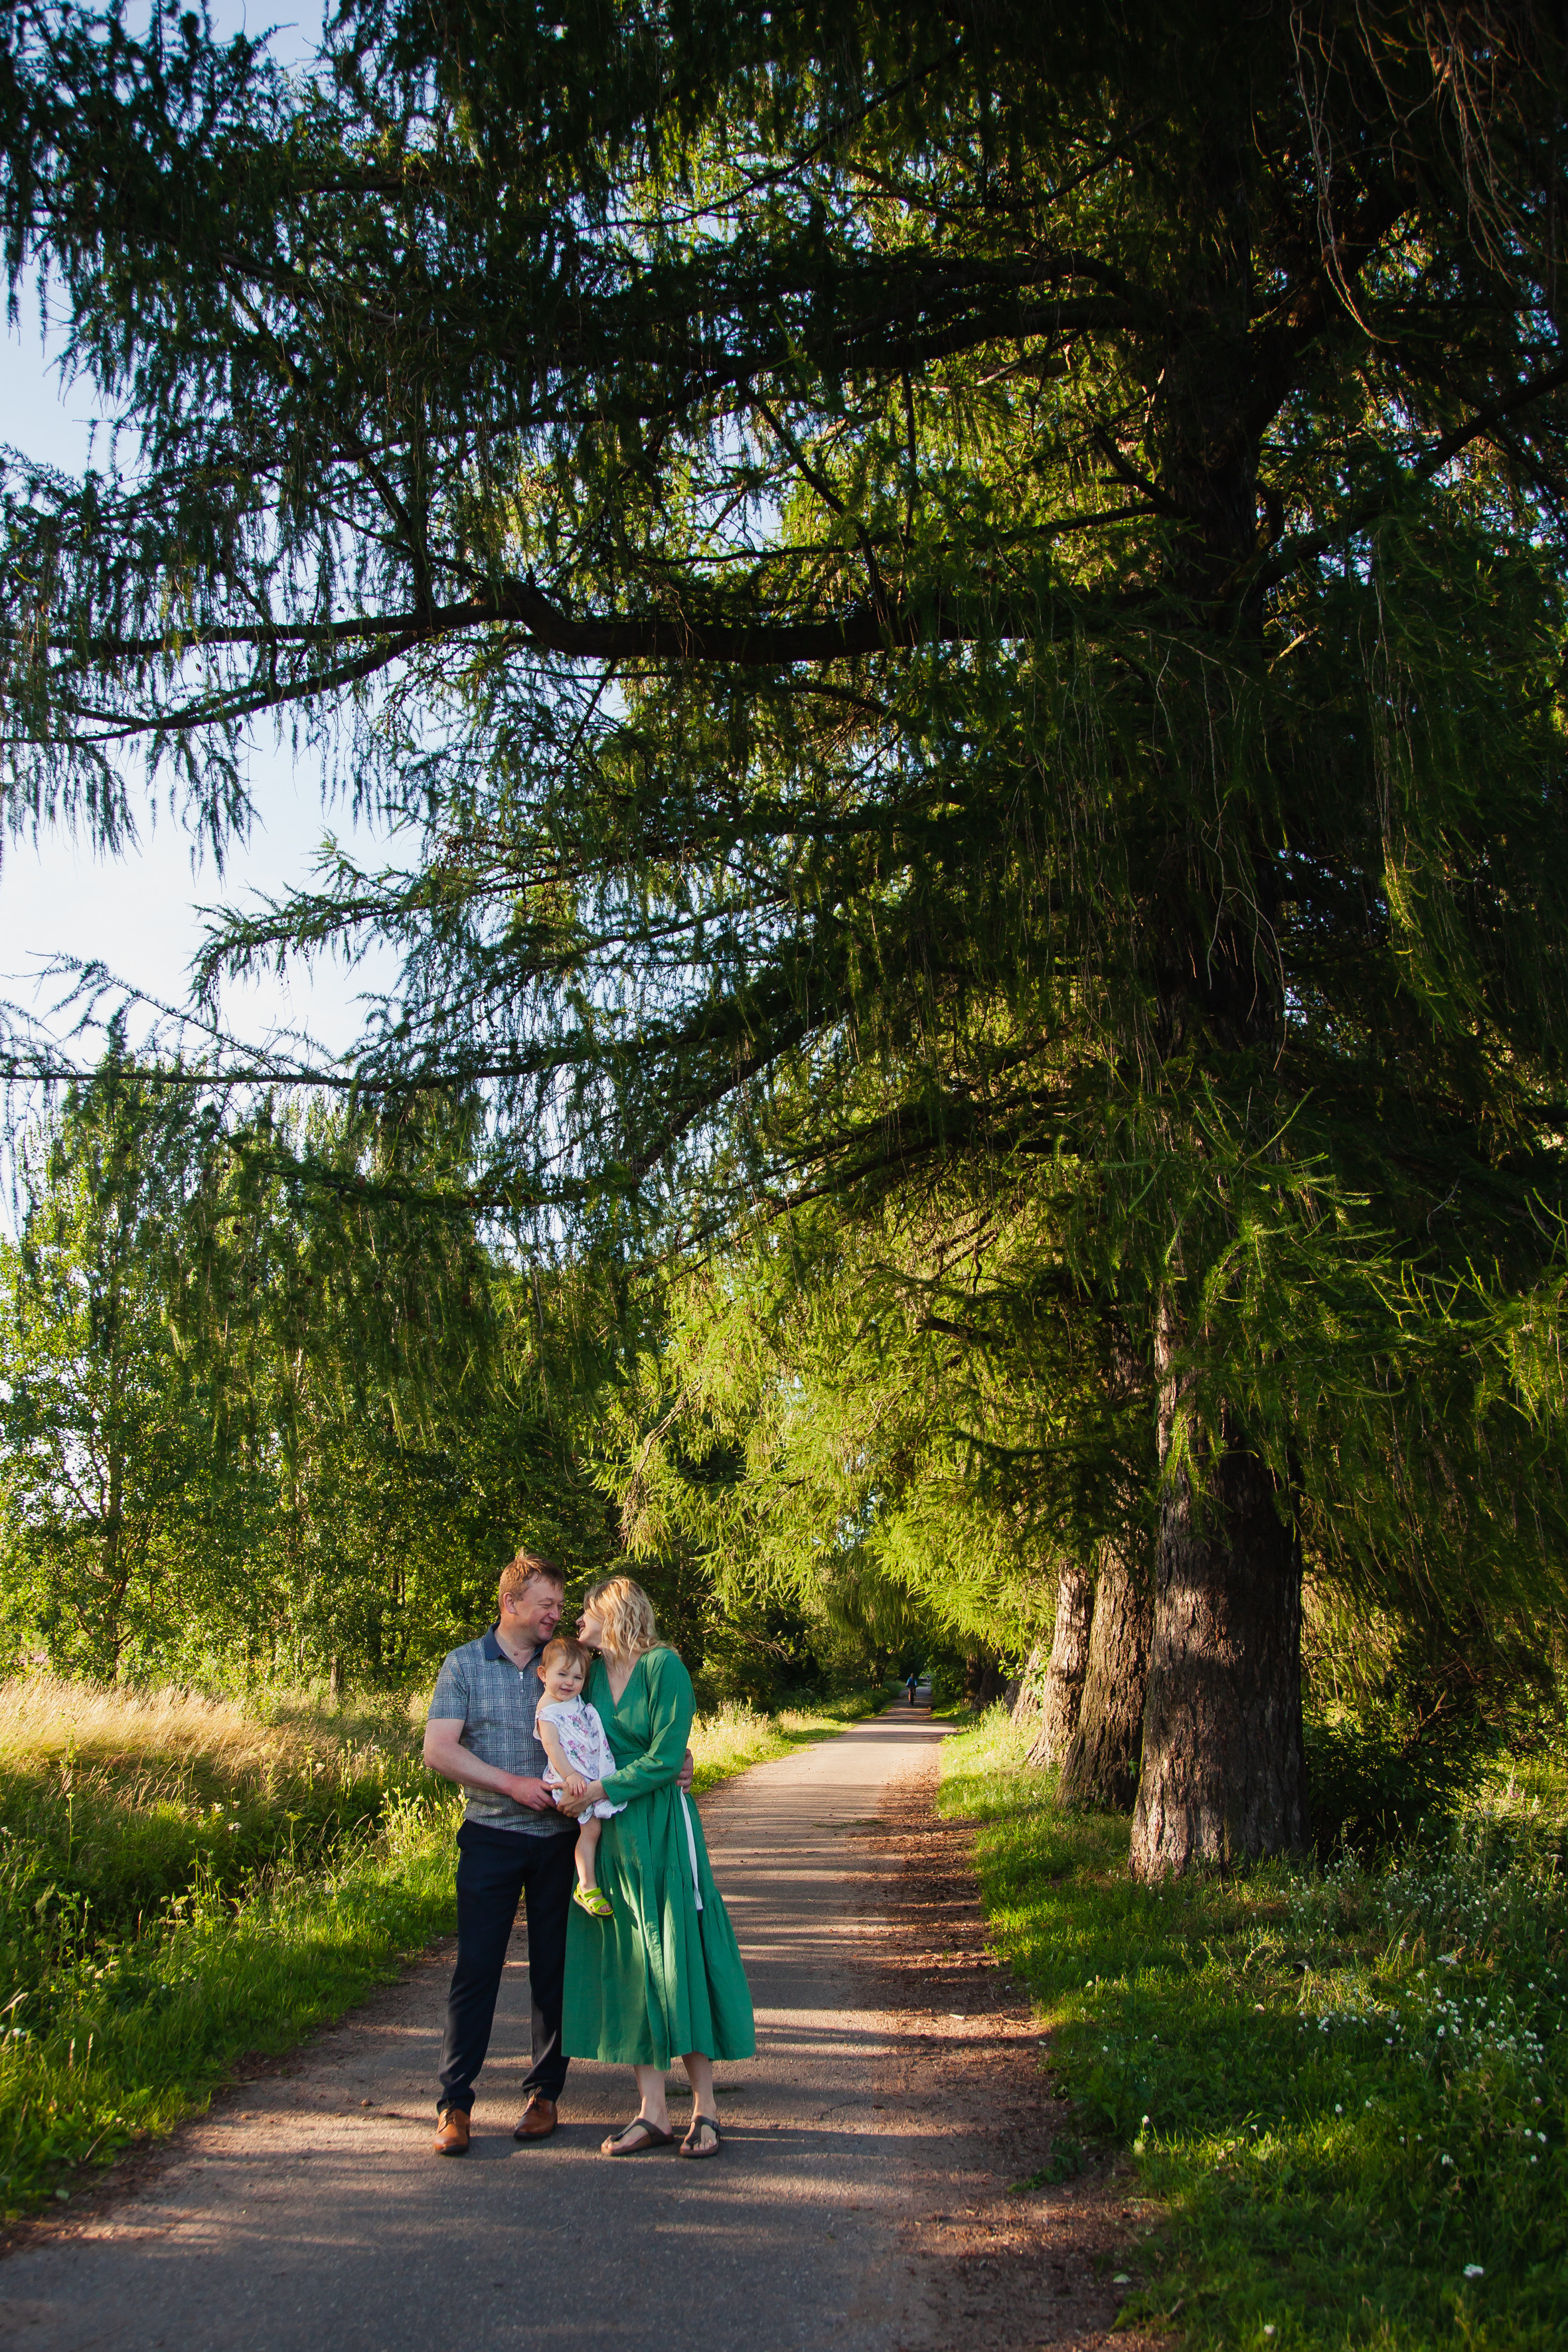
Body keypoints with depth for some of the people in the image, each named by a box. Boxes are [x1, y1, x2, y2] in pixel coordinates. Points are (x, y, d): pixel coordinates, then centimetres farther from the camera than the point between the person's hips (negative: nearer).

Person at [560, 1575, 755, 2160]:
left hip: (660, 1832, -6)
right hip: (608, 1836, 6)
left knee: (678, 1958, -2)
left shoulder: (663, 1667, -9)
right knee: (625, 1965, 4)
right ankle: (652, 2112, 10)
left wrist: (604, 1789, -16)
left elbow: (666, 1759, -13)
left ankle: (704, 2107, 7)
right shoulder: (591, 1673, 9)